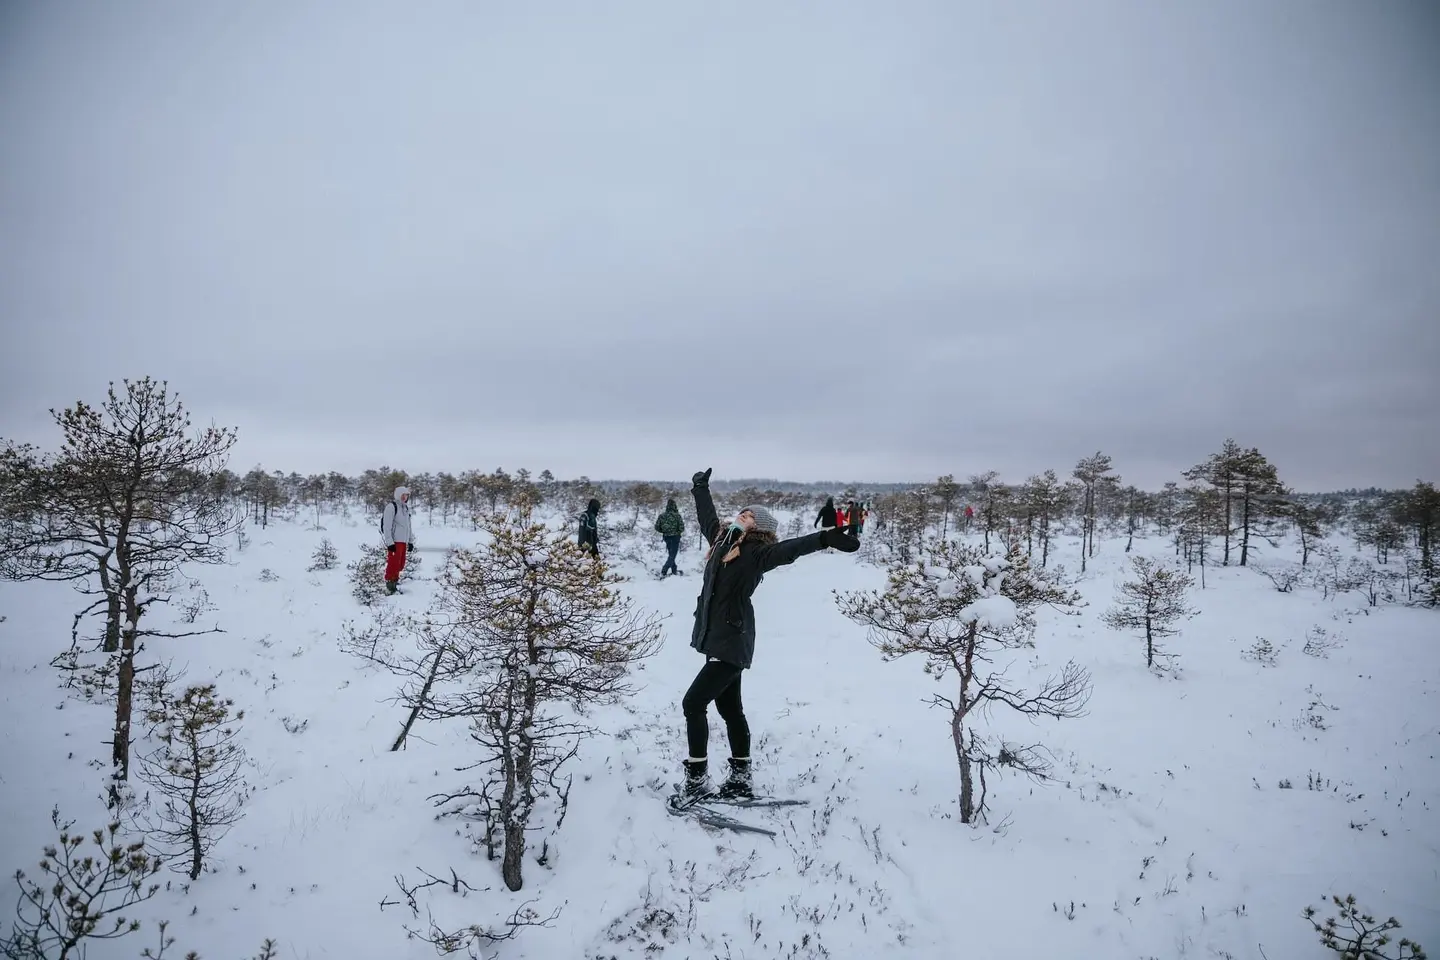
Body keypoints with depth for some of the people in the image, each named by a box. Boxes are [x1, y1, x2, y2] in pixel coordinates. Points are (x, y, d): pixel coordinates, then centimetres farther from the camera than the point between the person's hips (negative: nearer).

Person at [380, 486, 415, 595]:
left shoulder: (406, 508, 17)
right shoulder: (391, 506, -8)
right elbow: (386, 526, -13)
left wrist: (411, 541, 20)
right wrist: (389, 542, -18)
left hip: (403, 541, 8)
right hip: (394, 541, -8)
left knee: (400, 564, 12)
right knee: (393, 564, -8)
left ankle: (395, 584, 22)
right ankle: (390, 587, -2)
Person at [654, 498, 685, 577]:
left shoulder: (662, 516, -4)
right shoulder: (677, 516, -15)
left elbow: (657, 527, -1)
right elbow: (681, 528, -16)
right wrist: (681, 532, 6)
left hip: (666, 537, 5)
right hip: (675, 537, -5)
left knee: (671, 554, 23)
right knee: (672, 555, 0)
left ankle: (674, 570, 36)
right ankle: (663, 572, -13)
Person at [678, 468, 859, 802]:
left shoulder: (756, 552, -13)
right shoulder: (722, 539, 9)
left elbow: (789, 549, -29)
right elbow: (708, 517, 27)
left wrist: (826, 538, -44)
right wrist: (700, 488, 41)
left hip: (731, 641, -8)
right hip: (717, 638, 8)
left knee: (693, 704, -8)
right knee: (729, 707, 14)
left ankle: (696, 781, 3)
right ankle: (740, 780, 25)